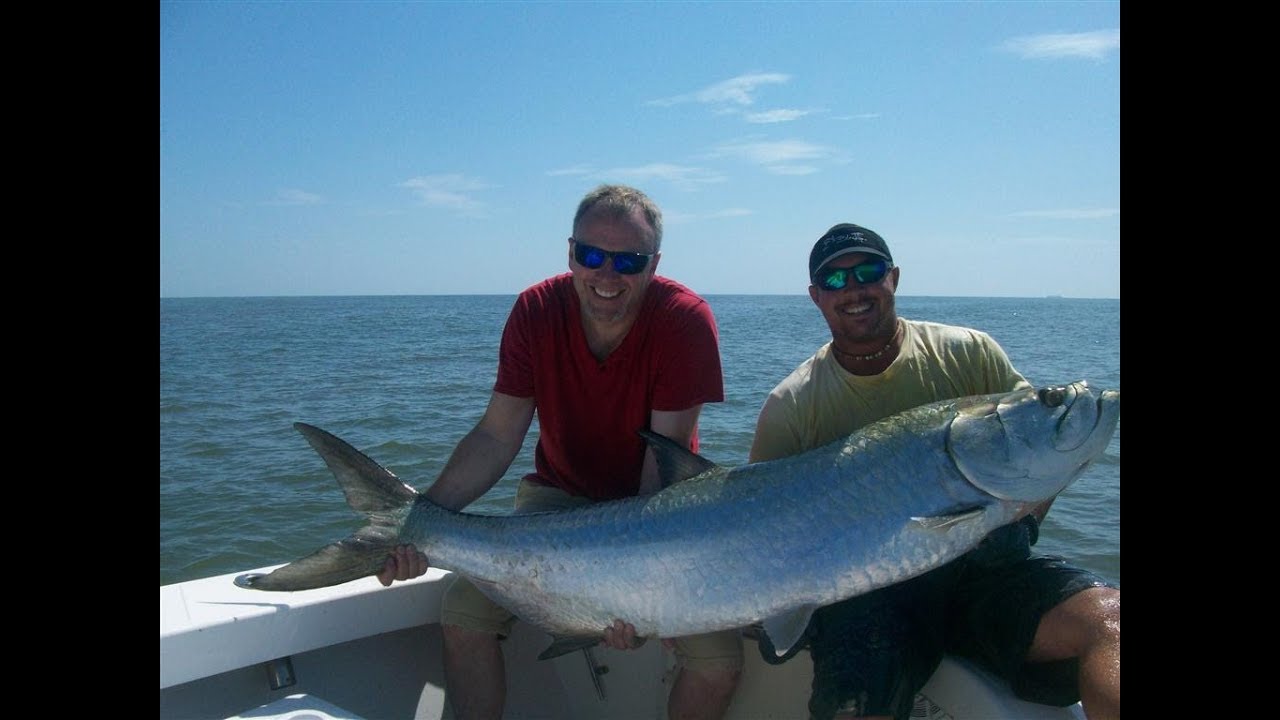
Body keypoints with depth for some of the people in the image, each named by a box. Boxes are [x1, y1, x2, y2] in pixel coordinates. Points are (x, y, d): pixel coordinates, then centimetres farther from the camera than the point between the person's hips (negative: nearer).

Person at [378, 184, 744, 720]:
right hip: (562, 496, 3)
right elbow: (496, 437, -12)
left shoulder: (685, 320, -20)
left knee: (718, 659, -18)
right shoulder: (537, 311, -11)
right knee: (464, 611, -16)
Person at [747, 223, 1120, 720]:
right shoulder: (790, 406, 3)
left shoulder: (969, 354, 6)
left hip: (984, 568, 2)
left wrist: (1020, 521, -10)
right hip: (864, 590, -1)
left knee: (1107, 618, -27)